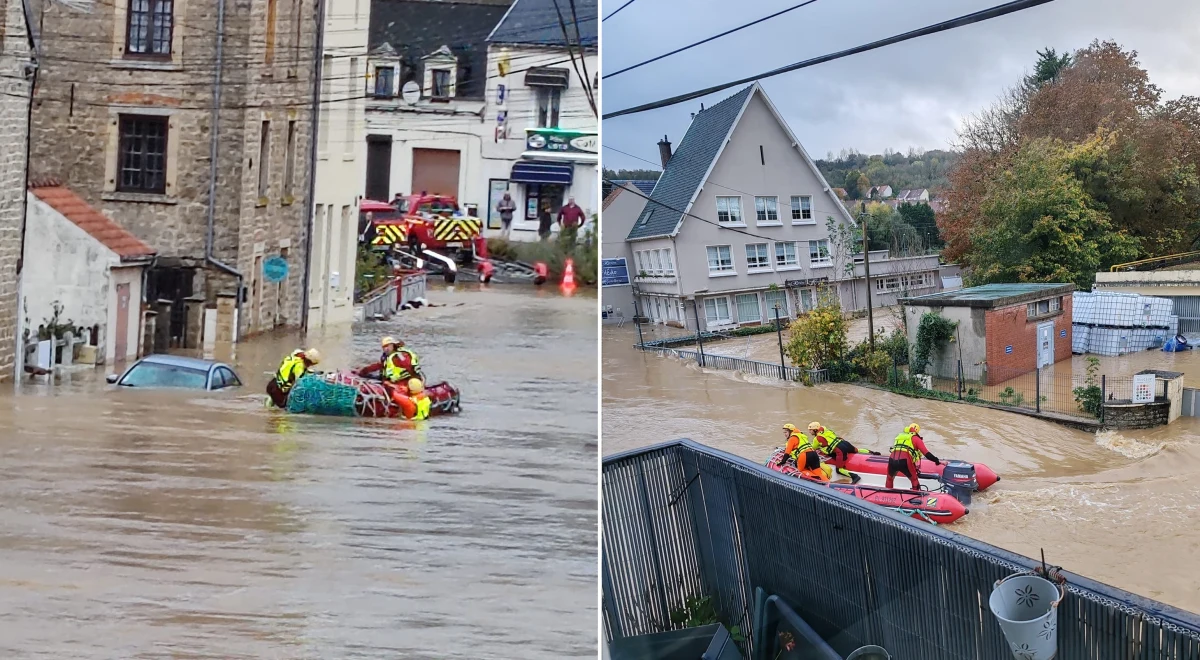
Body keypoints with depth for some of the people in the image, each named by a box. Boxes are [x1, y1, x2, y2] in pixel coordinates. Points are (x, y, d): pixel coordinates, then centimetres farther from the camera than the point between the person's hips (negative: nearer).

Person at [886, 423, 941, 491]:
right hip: (905, 461, -4)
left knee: (889, 478, 31)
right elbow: (926, 453, 9)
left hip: (892, 459, 4)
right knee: (914, 480, 18)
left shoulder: (899, 436, 30)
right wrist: (937, 461, 17)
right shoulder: (916, 438, 16)